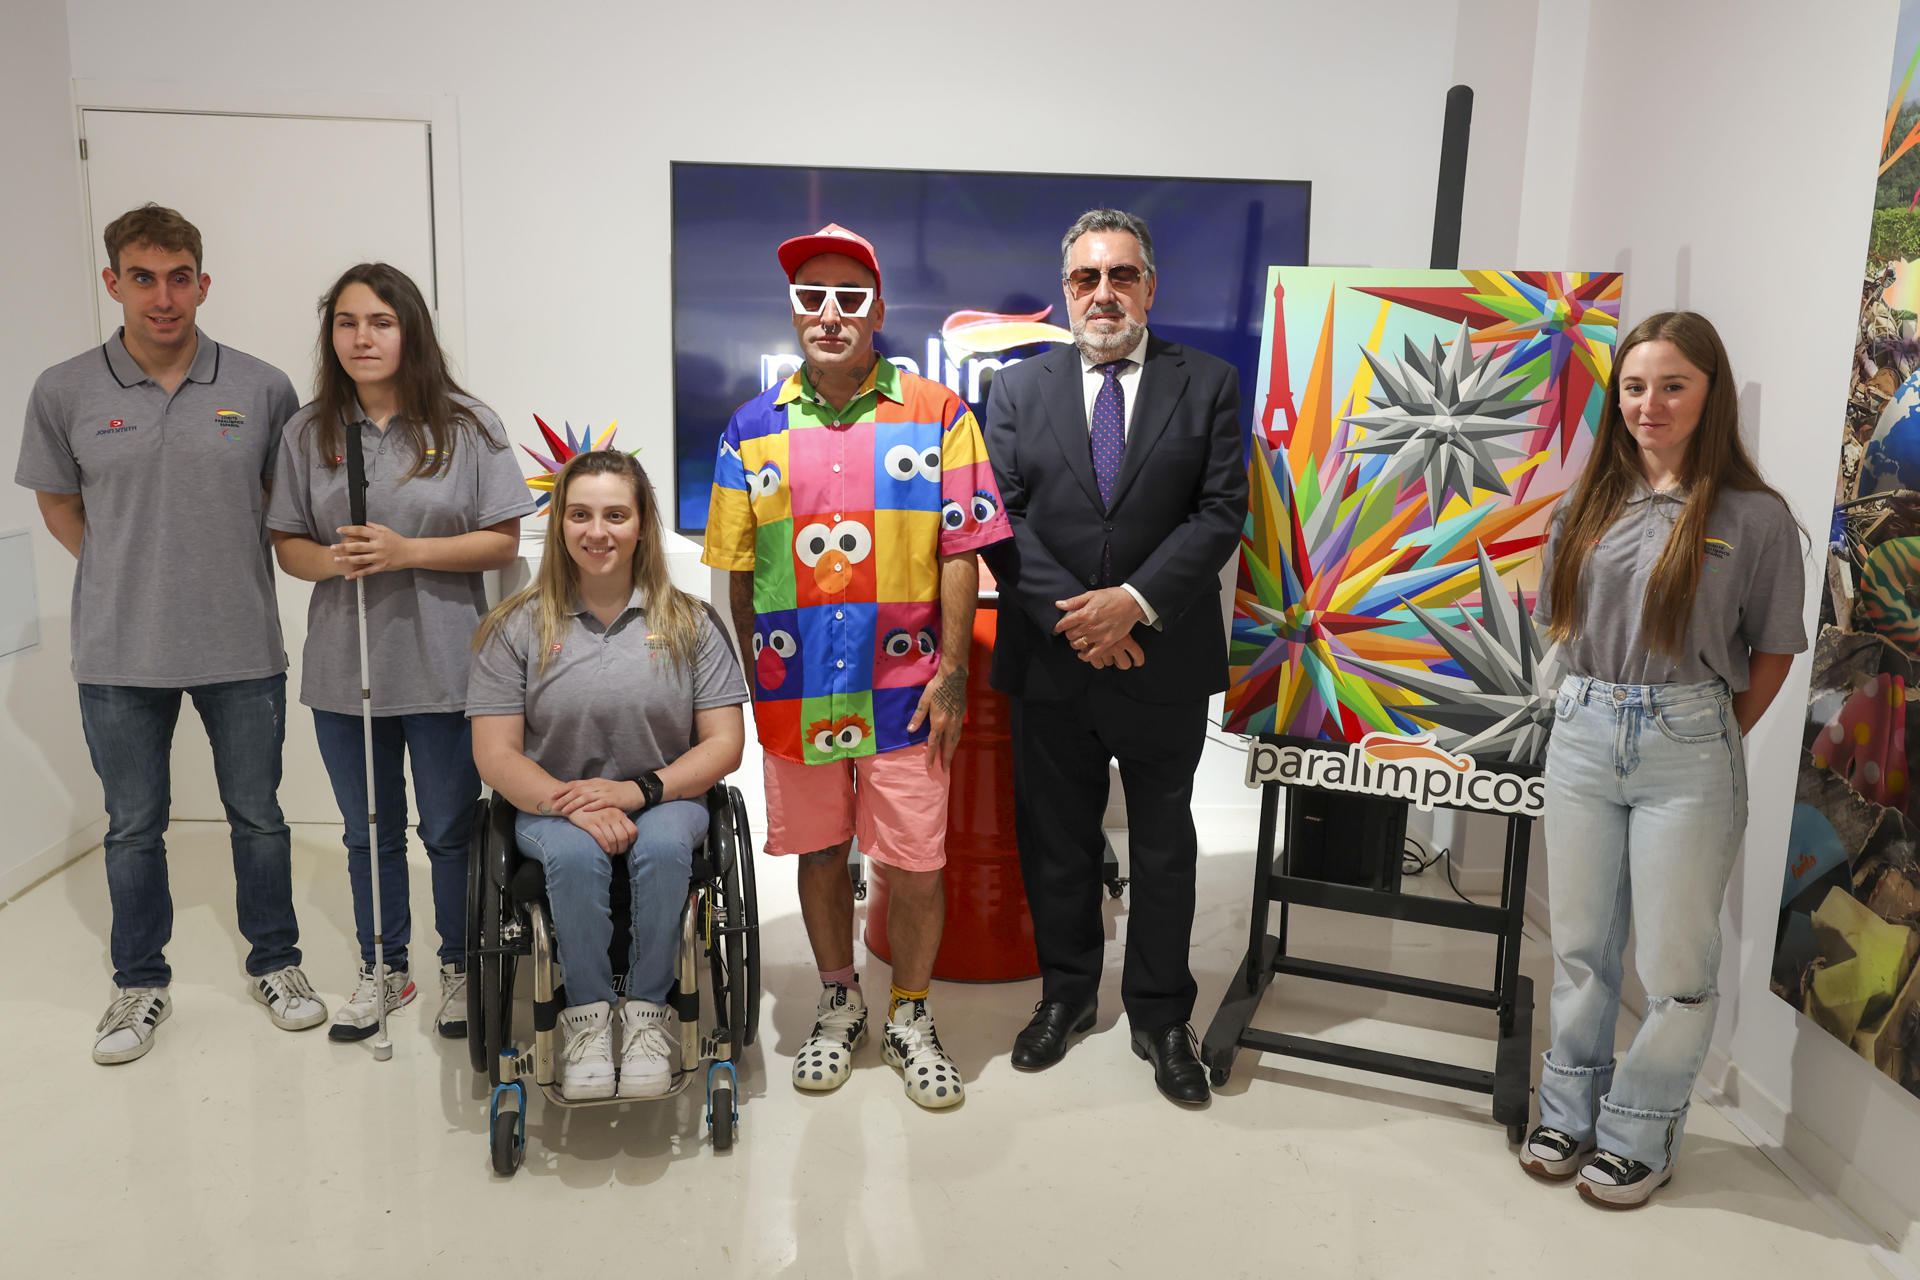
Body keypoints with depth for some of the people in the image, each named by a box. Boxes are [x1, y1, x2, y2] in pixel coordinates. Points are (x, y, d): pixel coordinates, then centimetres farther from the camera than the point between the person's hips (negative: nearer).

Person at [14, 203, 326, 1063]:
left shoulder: (261, 388, -3)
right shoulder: (64, 393, -2)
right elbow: (58, 505, 11)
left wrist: (232, 572, 4)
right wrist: (124, 575, 3)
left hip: (241, 646, 0)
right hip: (120, 654, 0)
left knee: (258, 815, 12)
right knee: (132, 827, 13)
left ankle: (274, 961, 30)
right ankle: (140, 982, 31)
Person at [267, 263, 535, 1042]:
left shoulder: (468, 426, -4)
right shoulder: (309, 432, 5)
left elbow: (502, 542, -6)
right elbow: (287, 543, 8)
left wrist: (405, 551, -18)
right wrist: (331, 560, -14)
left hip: (443, 669, -3)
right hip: (344, 667, 3)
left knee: (451, 830, 8)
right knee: (367, 831, 16)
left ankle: (460, 969, 27)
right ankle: (382, 970, 33)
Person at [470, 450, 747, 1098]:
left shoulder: (688, 623, 3)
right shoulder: (517, 628, 3)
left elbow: (724, 743, -1)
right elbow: (496, 755, -2)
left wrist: (639, 789, -17)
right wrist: (571, 802, -21)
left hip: (665, 799, 0)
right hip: (552, 804, 0)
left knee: (665, 845, -33)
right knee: (575, 851, -33)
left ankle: (648, 1010, -16)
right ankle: (588, 1014, -16)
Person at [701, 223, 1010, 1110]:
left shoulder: (937, 416, -2)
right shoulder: (754, 429, 4)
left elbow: (960, 556, -4)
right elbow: (737, 571, 7)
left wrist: (951, 675, -8)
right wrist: (750, 681, 5)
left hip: (903, 686, -2)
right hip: (794, 690, 2)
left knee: (915, 863, 4)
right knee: (819, 852, 15)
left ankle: (910, 1016, 27)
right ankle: (839, 1004, 36)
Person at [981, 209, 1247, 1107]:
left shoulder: (1208, 385, 2)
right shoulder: (1016, 390, 5)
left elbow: (1221, 511, -6)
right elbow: (1001, 519, -3)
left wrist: (1136, 601, -18)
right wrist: (1071, 616, -14)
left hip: (1165, 660, -1)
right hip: (1049, 662, 1)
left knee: (1163, 846, 11)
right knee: (1054, 839, 14)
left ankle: (1160, 1015, 27)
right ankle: (1065, 992, 33)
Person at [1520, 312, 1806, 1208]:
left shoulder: (1754, 517, -6)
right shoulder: (1587, 506, 6)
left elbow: (1773, 650, 1)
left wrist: (1713, 738, -1)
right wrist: (1599, 705, 6)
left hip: (1686, 748, -3)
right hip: (1582, 737, 4)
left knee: (1675, 962, 5)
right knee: (1580, 944, 13)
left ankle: (1640, 1136, 23)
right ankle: (1571, 1112, 29)